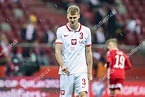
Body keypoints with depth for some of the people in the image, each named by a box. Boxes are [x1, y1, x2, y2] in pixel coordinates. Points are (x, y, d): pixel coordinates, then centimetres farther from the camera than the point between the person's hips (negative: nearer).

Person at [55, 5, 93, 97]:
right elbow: (57, 51, -5)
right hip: (66, 71, 0)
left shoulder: (86, 31, 5)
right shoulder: (61, 31, 1)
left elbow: (88, 52, 11)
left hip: (81, 71, 0)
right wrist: (62, 65, -22)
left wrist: (90, 72, 9)